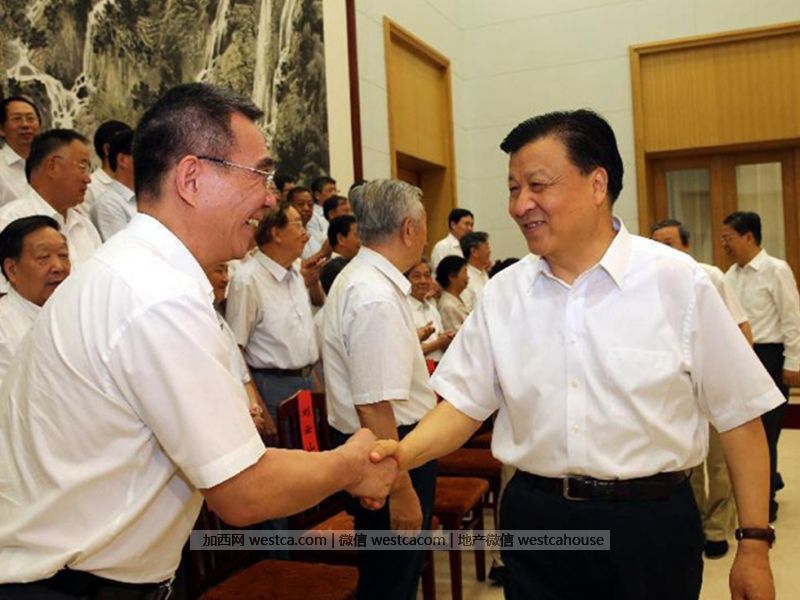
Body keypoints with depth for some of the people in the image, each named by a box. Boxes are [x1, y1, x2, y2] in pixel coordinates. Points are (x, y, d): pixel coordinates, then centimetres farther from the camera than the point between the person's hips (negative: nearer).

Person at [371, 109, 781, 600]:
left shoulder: (677, 281, -8)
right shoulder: (502, 293, 0)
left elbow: (739, 415, -3)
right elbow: (464, 403, 3)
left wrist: (754, 544, -2)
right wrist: (403, 454, -16)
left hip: (651, 522, -2)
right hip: (535, 520, 3)